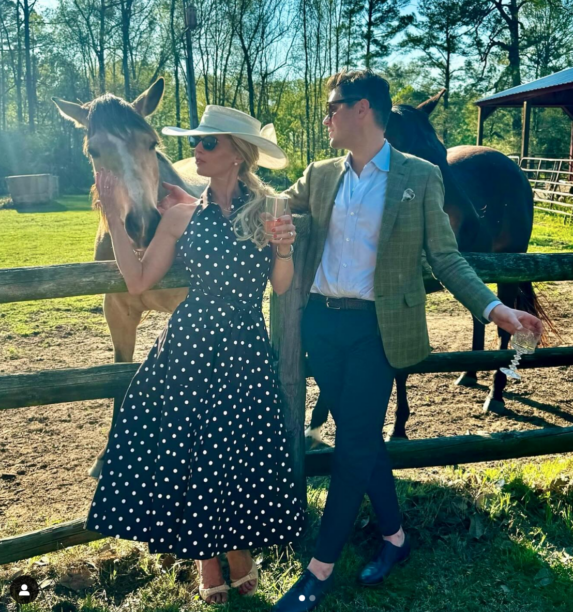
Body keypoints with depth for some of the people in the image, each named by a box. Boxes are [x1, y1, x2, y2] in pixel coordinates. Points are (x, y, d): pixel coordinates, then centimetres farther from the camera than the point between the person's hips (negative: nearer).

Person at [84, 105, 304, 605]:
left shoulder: (269, 209, 2)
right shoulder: (183, 216, 4)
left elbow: (282, 287, 2)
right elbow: (139, 282, -1)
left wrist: (284, 249, -16)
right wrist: (114, 216, -3)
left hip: (246, 349, -1)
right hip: (188, 345, 1)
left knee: (242, 450, 8)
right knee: (187, 448, 6)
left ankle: (238, 548, 34)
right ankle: (205, 558, 29)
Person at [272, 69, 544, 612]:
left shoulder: (420, 176, -2)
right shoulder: (319, 176, 9)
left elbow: (445, 257, -1)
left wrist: (492, 308, -13)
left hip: (375, 327, -4)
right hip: (321, 322, 4)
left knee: (354, 444, -1)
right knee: (361, 438, 12)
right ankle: (394, 536, 33)